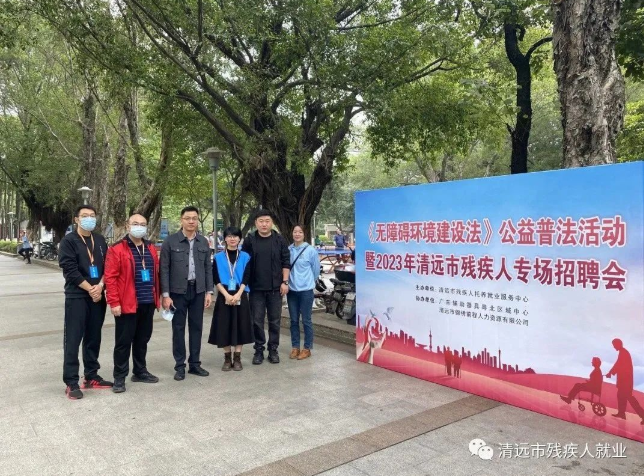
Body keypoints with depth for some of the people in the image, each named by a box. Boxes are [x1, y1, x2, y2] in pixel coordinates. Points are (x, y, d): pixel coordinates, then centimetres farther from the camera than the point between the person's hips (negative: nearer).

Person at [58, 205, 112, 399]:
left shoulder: (100, 241, 12)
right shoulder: (68, 241, -3)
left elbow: (108, 266, 8)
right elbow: (70, 270, -11)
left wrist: (100, 286, -9)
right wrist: (90, 289, -13)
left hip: (98, 296, 5)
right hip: (76, 297, -5)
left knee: (94, 338, 11)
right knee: (73, 339, -3)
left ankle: (91, 376, 21)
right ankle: (71, 382, 2)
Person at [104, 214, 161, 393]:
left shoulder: (151, 248, 12)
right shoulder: (117, 249, -7)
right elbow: (110, 277, -11)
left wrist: (157, 297, 12)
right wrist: (114, 303, -15)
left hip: (147, 303, 6)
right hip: (126, 304, -6)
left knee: (143, 339, 15)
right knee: (123, 341, 2)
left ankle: (140, 371, 28)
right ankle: (119, 377, 12)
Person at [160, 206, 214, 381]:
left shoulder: (203, 242, 6)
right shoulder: (170, 241, -5)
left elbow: (208, 268, 9)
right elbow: (164, 269, -5)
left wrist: (209, 291, 3)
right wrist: (165, 294, -10)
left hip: (198, 291, 3)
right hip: (178, 291, -3)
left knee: (196, 327, 9)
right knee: (178, 328, 4)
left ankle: (194, 364, 20)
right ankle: (180, 366, 15)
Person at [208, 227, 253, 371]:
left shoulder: (245, 257, 4)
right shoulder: (218, 257, 3)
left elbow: (246, 278, -2)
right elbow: (216, 279, -2)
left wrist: (238, 294, -15)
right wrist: (226, 295, -15)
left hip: (240, 296, 0)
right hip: (224, 296, 0)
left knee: (240, 326, 2)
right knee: (224, 326, 2)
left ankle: (237, 358, 12)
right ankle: (227, 358, 14)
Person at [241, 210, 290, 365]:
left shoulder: (280, 240, 1)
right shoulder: (249, 240, 0)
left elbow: (286, 263, 1)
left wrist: (285, 282, -5)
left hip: (275, 287, 0)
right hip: (256, 288, 0)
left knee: (274, 320, 7)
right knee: (257, 320, 5)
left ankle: (273, 349, 19)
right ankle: (259, 350, 17)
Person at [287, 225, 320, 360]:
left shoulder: (311, 250, -8)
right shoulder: (288, 250, 0)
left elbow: (316, 270, 3)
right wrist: (292, 280, 13)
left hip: (306, 290, -3)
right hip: (291, 290, 3)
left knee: (306, 320, 3)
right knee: (294, 320, 11)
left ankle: (307, 348, 14)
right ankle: (295, 347, 22)